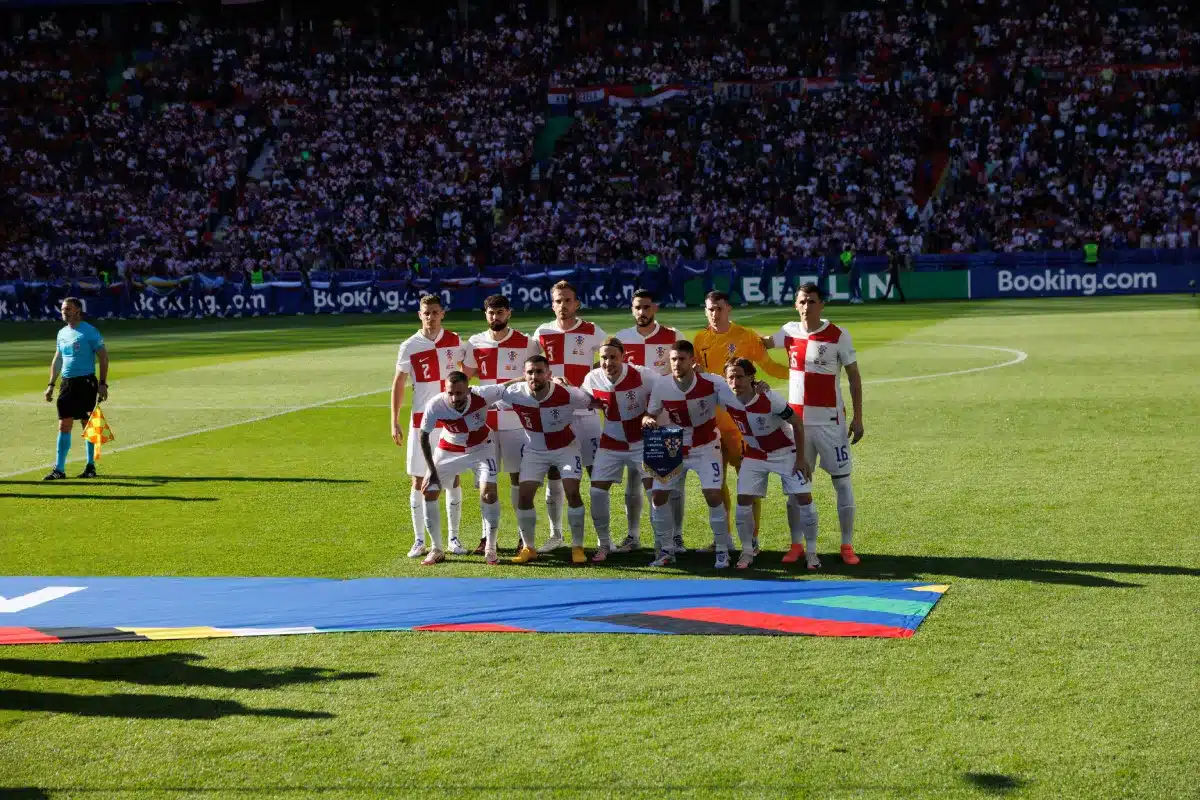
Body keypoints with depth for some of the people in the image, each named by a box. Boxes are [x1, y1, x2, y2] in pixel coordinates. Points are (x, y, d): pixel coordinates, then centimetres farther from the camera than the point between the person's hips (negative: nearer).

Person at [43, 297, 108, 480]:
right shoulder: (62, 333, 13)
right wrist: (51, 384, 15)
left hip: (86, 383, -6)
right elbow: (57, 360, 21)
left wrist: (102, 383, -13)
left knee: (88, 425, 1)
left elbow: (103, 357, -7)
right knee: (64, 426, 2)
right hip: (67, 383, 6)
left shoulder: (90, 332, -7)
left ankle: (91, 467, 11)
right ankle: (59, 469, 3)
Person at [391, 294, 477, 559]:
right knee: (419, 481, 1)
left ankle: (453, 538, 13)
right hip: (421, 420, -1)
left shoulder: (455, 341, 2)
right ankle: (419, 540, 9)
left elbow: (469, 370, 15)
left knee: (453, 478, 4)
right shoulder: (409, 346, -2)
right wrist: (394, 422, -2)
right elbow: (398, 384, 2)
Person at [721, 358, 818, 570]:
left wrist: (800, 458, -15)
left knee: (803, 498, -9)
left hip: (785, 452, -3)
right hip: (755, 455, 3)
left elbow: (797, 424, -18)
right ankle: (747, 552, 7)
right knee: (743, 500, -8)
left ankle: (812, 552, 5)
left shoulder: (770, 399, -30)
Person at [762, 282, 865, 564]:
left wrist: (857, 418, -6)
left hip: (831, 421, -4)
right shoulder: (789, 332, 4)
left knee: (842, 481, 0)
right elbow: (762, 343, 25)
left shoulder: (838, 335, -7)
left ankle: (847, 545, 7)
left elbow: (854, 377, -3)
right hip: (797, 421, 4)